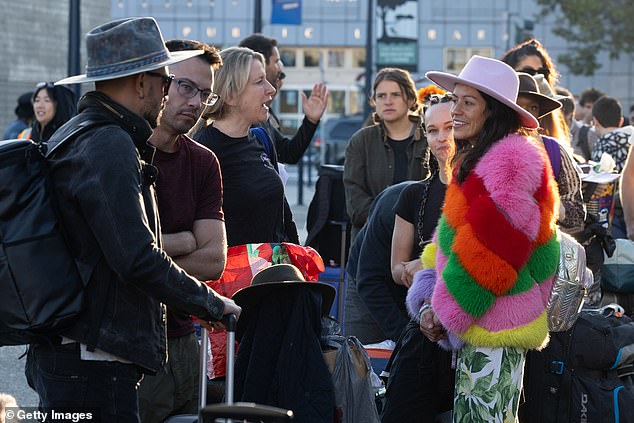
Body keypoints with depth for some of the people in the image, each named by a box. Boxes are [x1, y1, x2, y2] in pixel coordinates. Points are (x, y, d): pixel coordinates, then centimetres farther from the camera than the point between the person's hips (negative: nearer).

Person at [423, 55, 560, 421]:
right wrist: (434, 302, 6)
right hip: (472, 321, 10)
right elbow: (453, 235, 19)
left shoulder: (511, 158, -16)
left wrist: (446, 310, -13)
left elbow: (492, 246, -20)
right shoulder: (477, 158, 17)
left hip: (494, 323, -10)